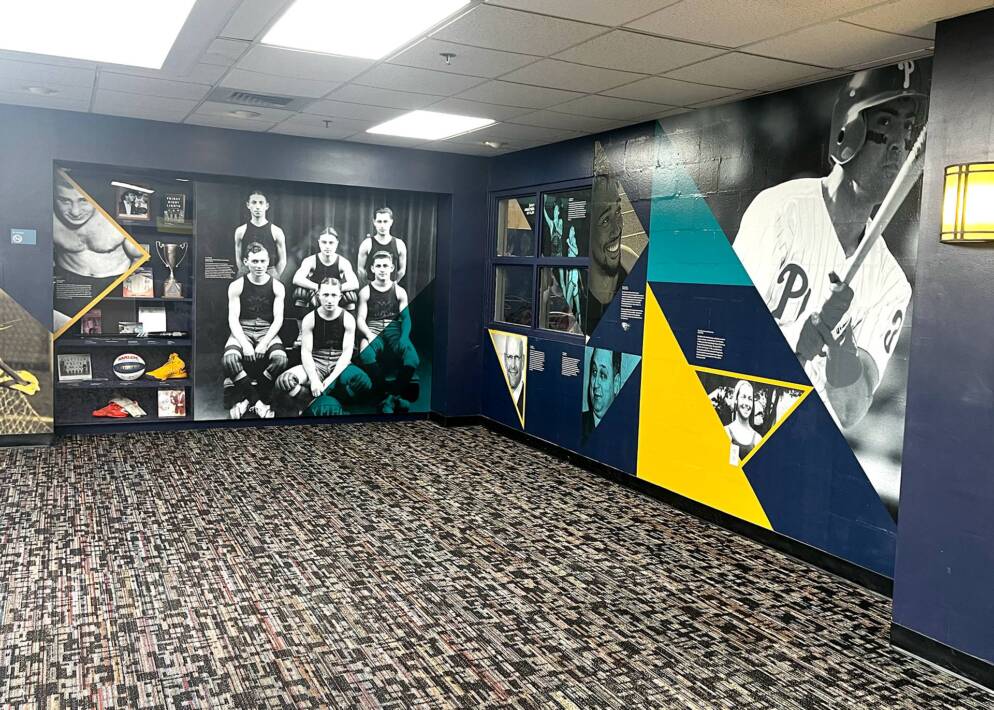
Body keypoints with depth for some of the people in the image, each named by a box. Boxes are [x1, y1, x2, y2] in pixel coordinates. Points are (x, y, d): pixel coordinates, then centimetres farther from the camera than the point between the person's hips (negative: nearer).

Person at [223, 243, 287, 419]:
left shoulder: (277, 287, 4)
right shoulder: (237, 286, 2)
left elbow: (278, 319, -2)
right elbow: (233, 319, -4)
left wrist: (264, 343, -18)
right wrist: (244, 343, -21)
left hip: (267, 332, 1)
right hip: (242, 331, 0)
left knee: (281, 359, -32)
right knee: (229, 358, -34)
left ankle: (245, 398, -10)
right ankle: (258, 400, -14)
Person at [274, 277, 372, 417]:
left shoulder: (348, 319, -1)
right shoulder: (310, 319, 0)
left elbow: (347, 352, -8)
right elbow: (306, 352, -6)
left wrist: (330, 379, -21)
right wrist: (314, 379, -23)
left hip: (340, 365, 0)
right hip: (316, 365, 0)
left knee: (363, 382, -35)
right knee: (284, 381, -29)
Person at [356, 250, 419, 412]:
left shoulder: (400, 292, 14)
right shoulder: (365, 292, 11)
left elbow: (406, 318, 6)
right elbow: (360, 319, 2)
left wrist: (403, 338, -14)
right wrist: (369, 335, -18)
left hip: (393, 331, 1)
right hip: (372, 332, -1)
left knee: (412, 360, -31)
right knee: (365, 356, -38)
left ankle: (390, 399, -16)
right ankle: (384, 394, -21)